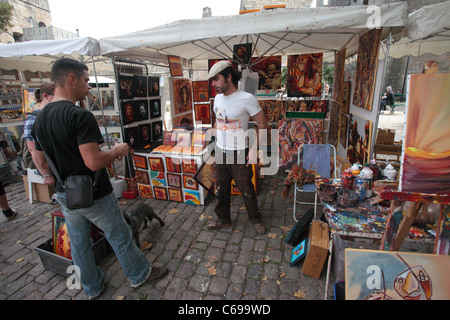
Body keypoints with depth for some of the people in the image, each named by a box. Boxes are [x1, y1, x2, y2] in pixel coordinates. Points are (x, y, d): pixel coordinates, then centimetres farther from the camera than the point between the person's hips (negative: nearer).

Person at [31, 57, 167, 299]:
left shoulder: (40, 118, 3)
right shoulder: (80, 116, -22)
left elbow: (42, 164, 10)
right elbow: (93, 162, -29)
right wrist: (117, 151, -12)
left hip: (65, 196, 8)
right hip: (94, 196, -7)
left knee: (79, 244, 20)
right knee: (120, 238, 12)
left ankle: (92, 288, 42)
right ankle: (140, 274, 33)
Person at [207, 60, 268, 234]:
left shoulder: (247, 98, -14)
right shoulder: (218, 98, 6)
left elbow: (262, 124, -10)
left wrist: (254, 149, -15)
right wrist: (214, 144, 15)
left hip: (239, 154, -5)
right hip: (220, 152, 6)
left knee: (247, 190, 8)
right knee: (220, 189, 15)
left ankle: (256, 219, 32)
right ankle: (223, 219, 35)